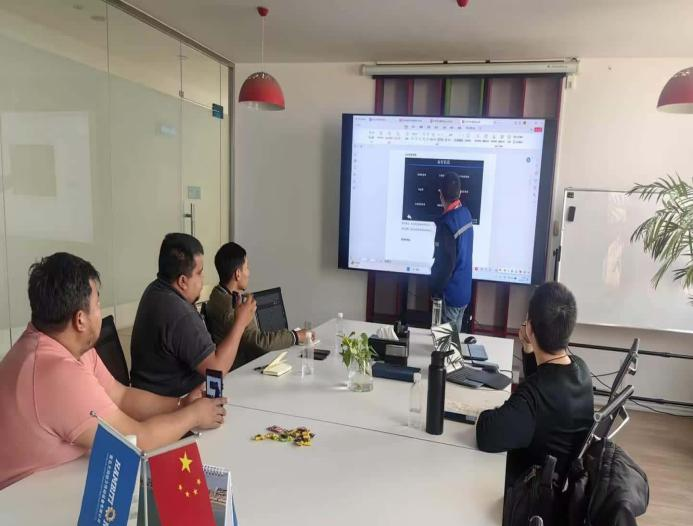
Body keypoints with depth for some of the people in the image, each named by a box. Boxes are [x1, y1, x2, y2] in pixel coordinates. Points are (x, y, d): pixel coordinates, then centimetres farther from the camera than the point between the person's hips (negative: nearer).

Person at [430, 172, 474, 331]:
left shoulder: (446, 224, -24)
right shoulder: (466, 214, 1)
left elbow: (445, 263, -22)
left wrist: (435, 290, -10)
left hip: (450, 294, -8)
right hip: (464, 291, 8)